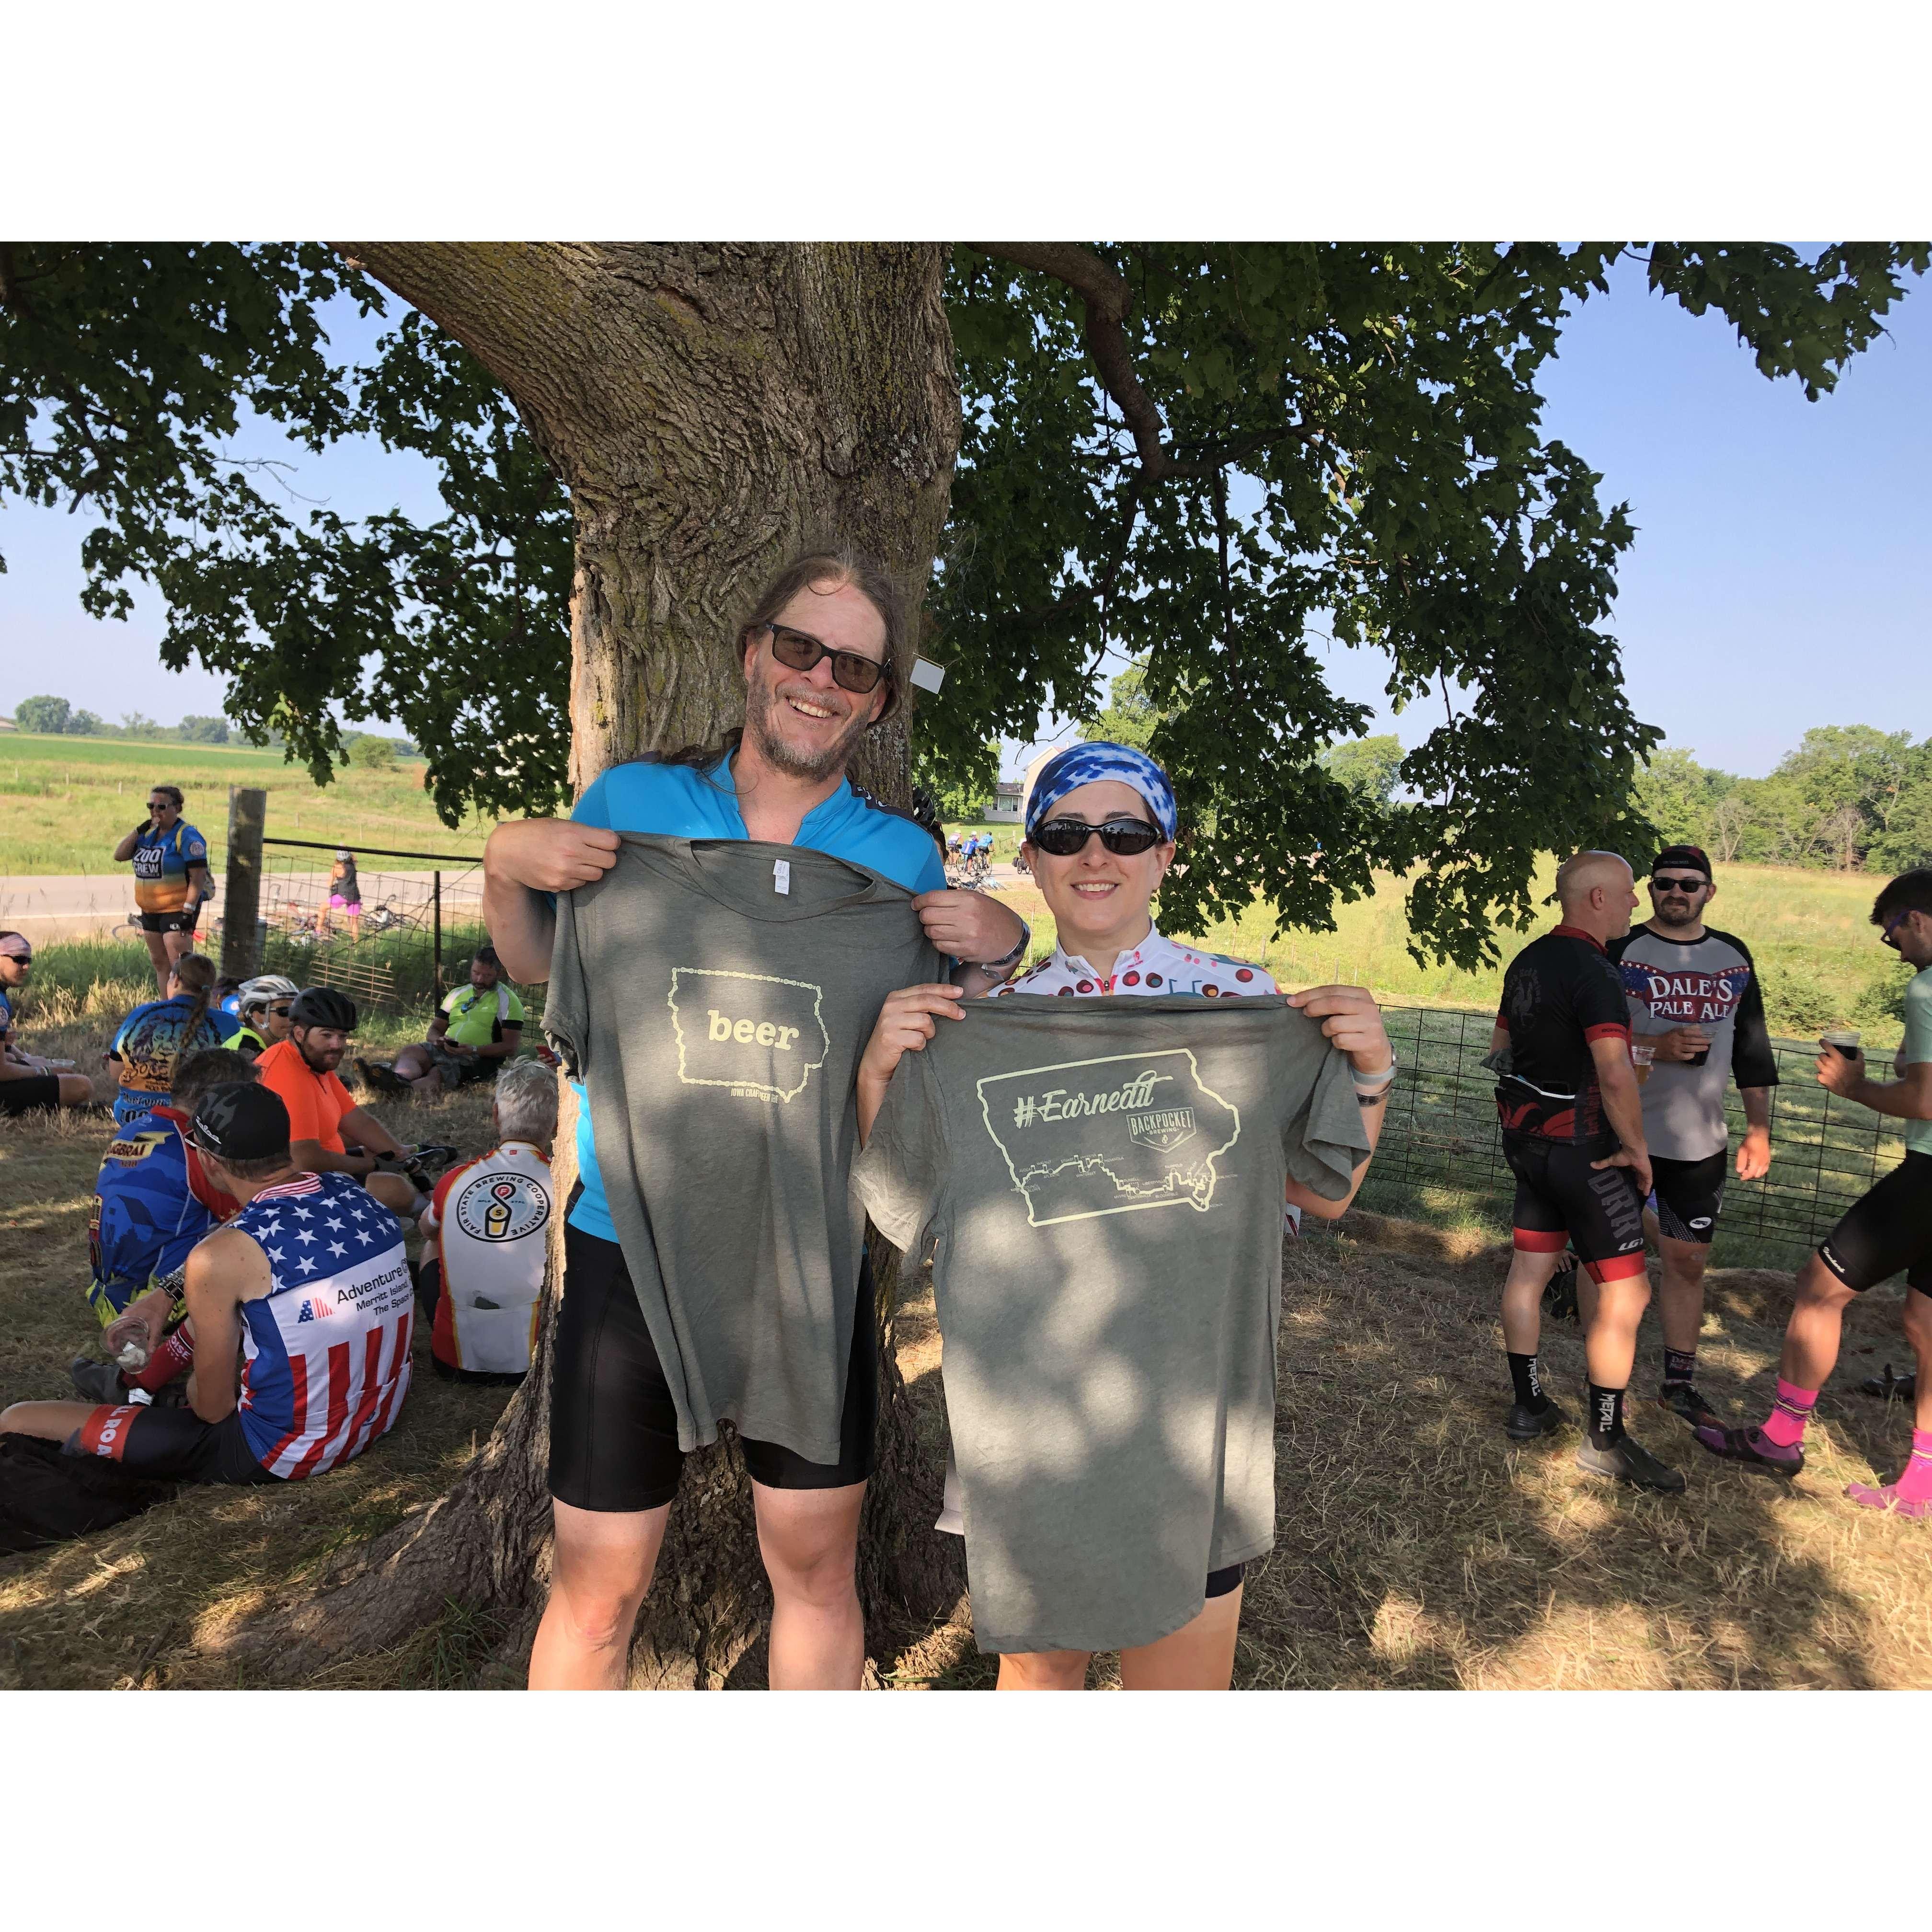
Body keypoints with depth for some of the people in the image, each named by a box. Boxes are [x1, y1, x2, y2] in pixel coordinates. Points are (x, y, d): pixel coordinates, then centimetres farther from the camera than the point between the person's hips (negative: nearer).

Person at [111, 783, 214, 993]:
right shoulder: (149, 833, 12)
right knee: (160, 964, 15)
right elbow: (119, 856, 7)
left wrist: (188, 911, -24)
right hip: (150, 910, 9)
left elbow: (198, 876, -18)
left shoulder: (187, 836, -13)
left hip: (177, 910, -9)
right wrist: (139, 830, -4)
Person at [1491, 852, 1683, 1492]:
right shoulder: (1593, 971, -20)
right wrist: (1637, 1149, -16)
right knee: (1625, 1291, -1)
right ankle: (1606, 1441, 6)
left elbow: (1501, 1048, 19)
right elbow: (1616, 1076, -29)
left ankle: (1528, 1407, 26)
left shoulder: (1529, 960, 8)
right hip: (1581, 1149, -9)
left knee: (1529, 1271, 15)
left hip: (1528, 1141, 9)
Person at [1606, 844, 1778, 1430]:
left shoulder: (1733, 956, 9)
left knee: (1688, 1261, 11)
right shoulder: (1621, 950, -4)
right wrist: (1656, 1047, -22)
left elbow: (1752, 1050, 13)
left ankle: (1679, 1382, 25)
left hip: (1700, 1141, 4)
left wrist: (1759, 1132, 9)